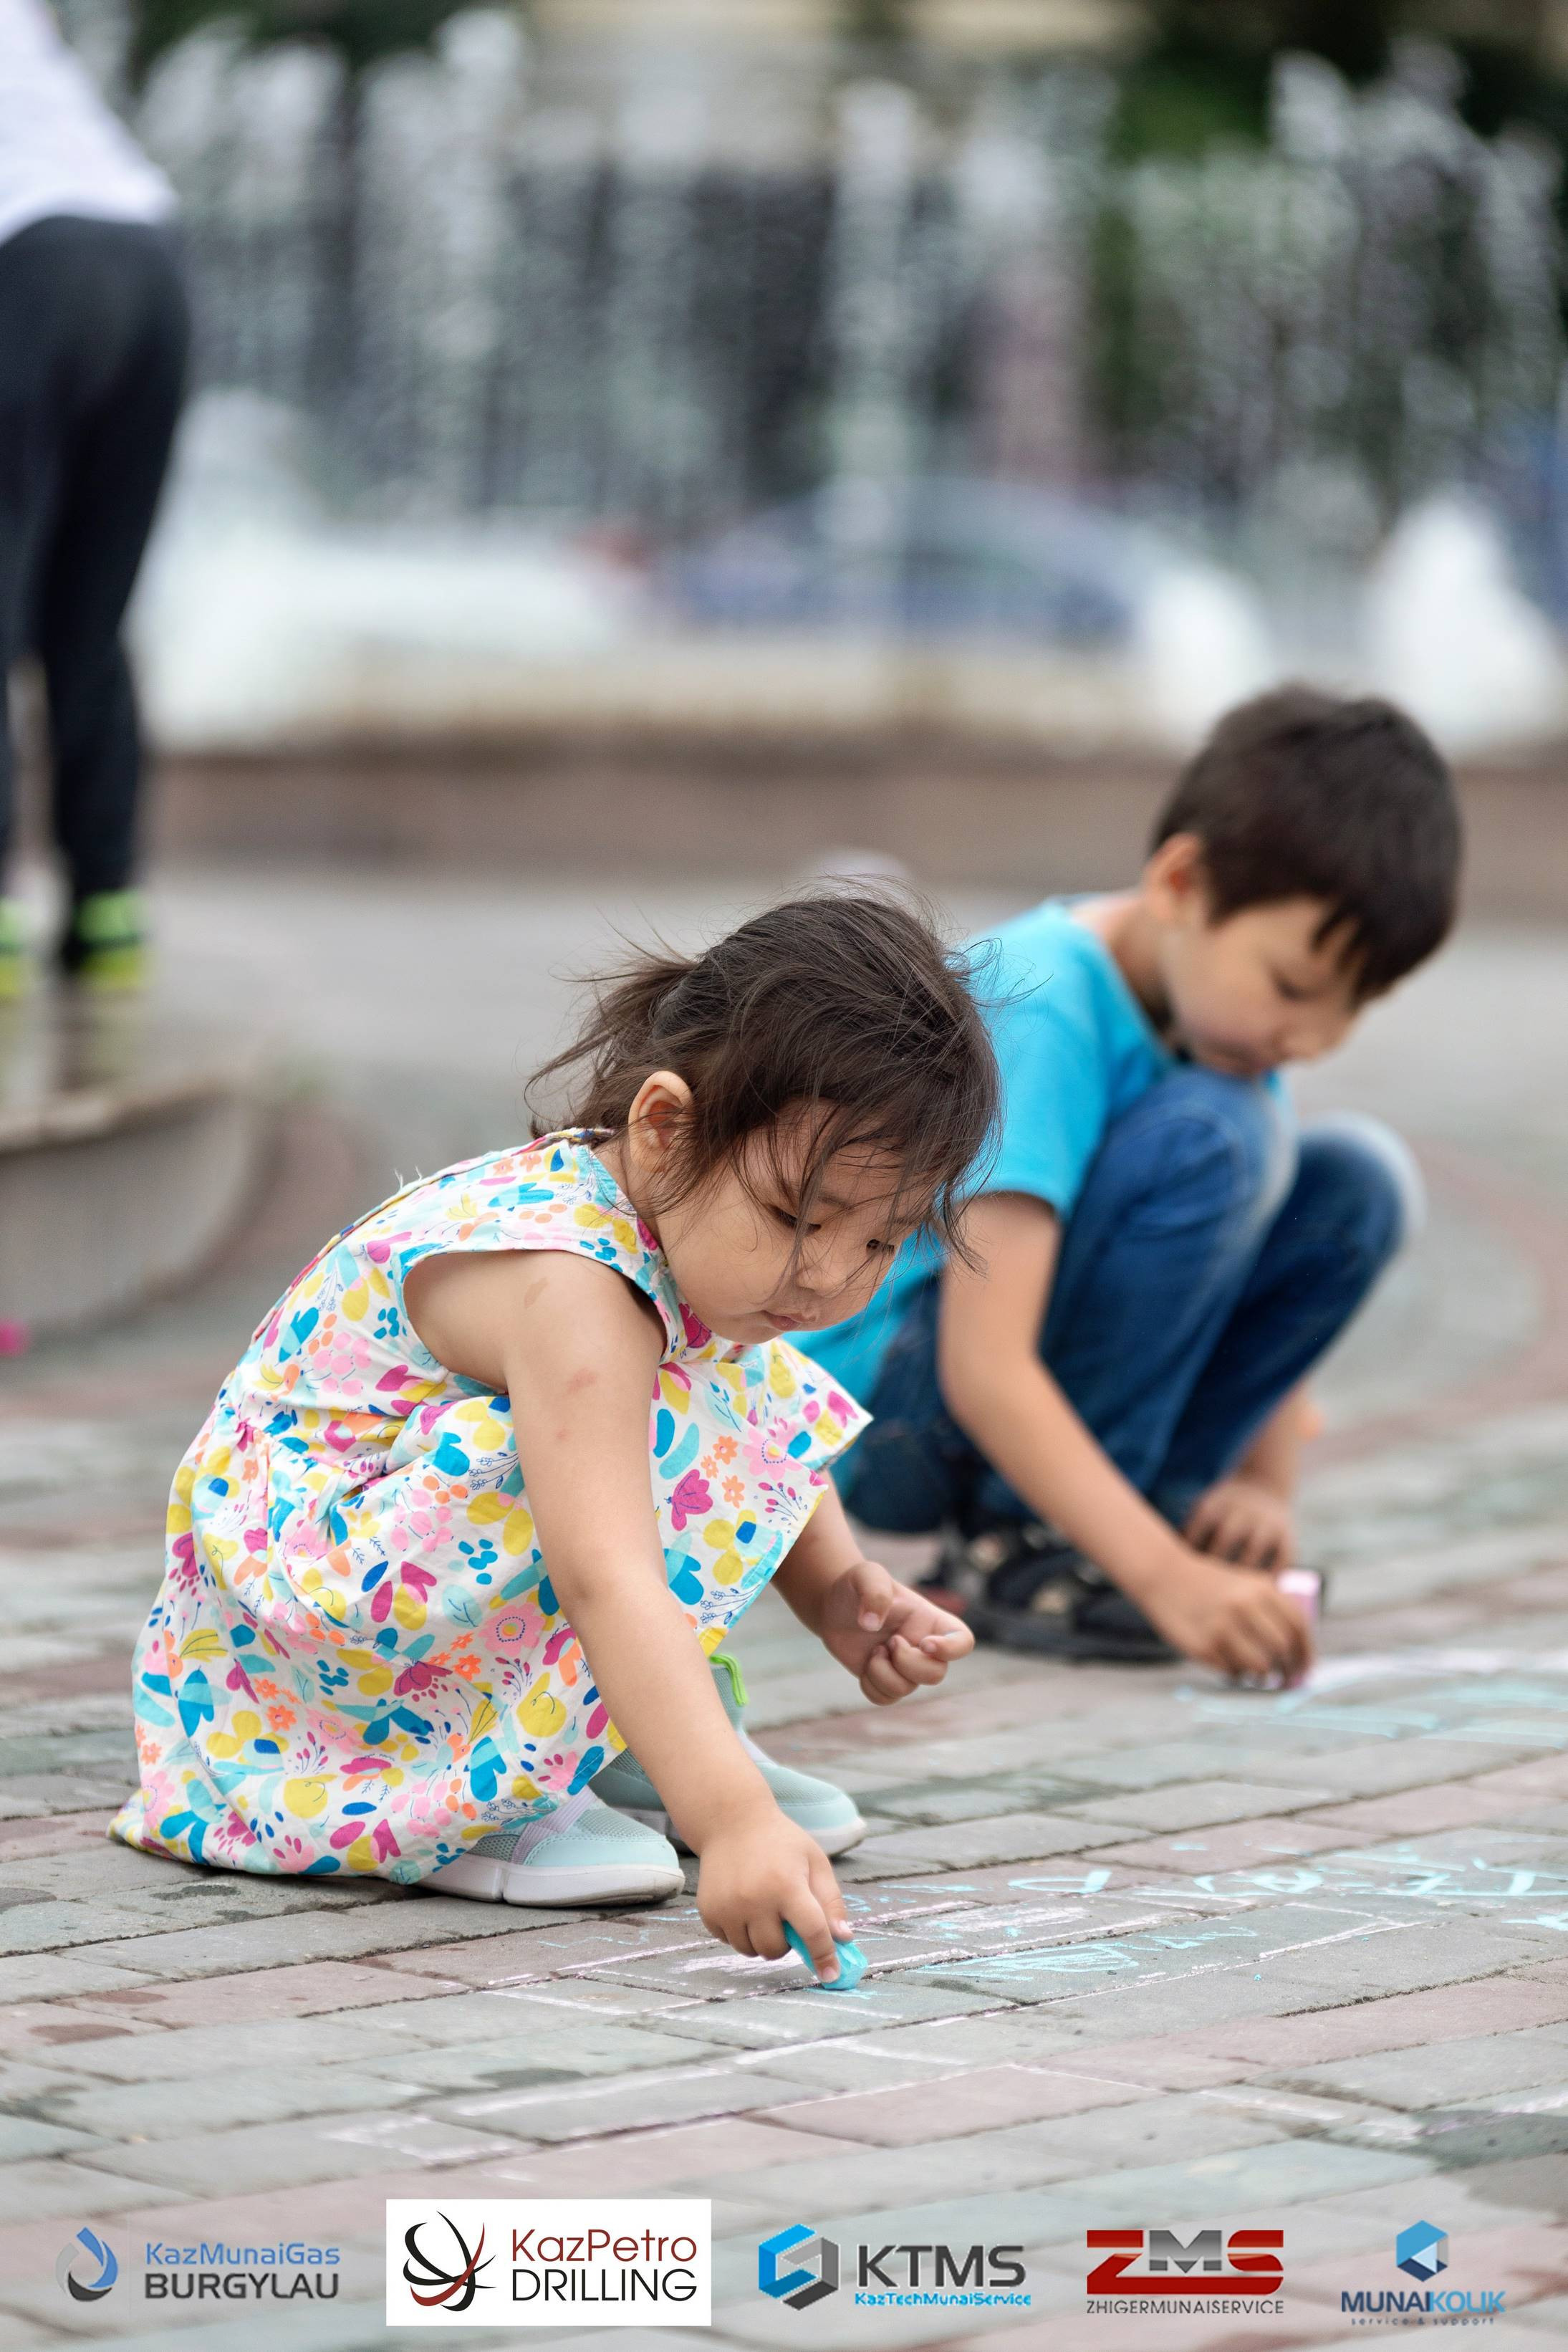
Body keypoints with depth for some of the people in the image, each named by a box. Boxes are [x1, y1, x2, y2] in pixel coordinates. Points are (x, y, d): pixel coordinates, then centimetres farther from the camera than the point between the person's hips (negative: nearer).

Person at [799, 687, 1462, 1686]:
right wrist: (1168, 1578, -39)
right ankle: (1020, 1550, -20)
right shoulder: (1042, 1011, -27)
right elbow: (984, 1370, -33)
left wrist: (1266, 1490, -6)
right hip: (871, 1396, -8)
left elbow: (1260, 1267, 9)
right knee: (1210, 1138, -27)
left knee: (1361, 1181, -3)